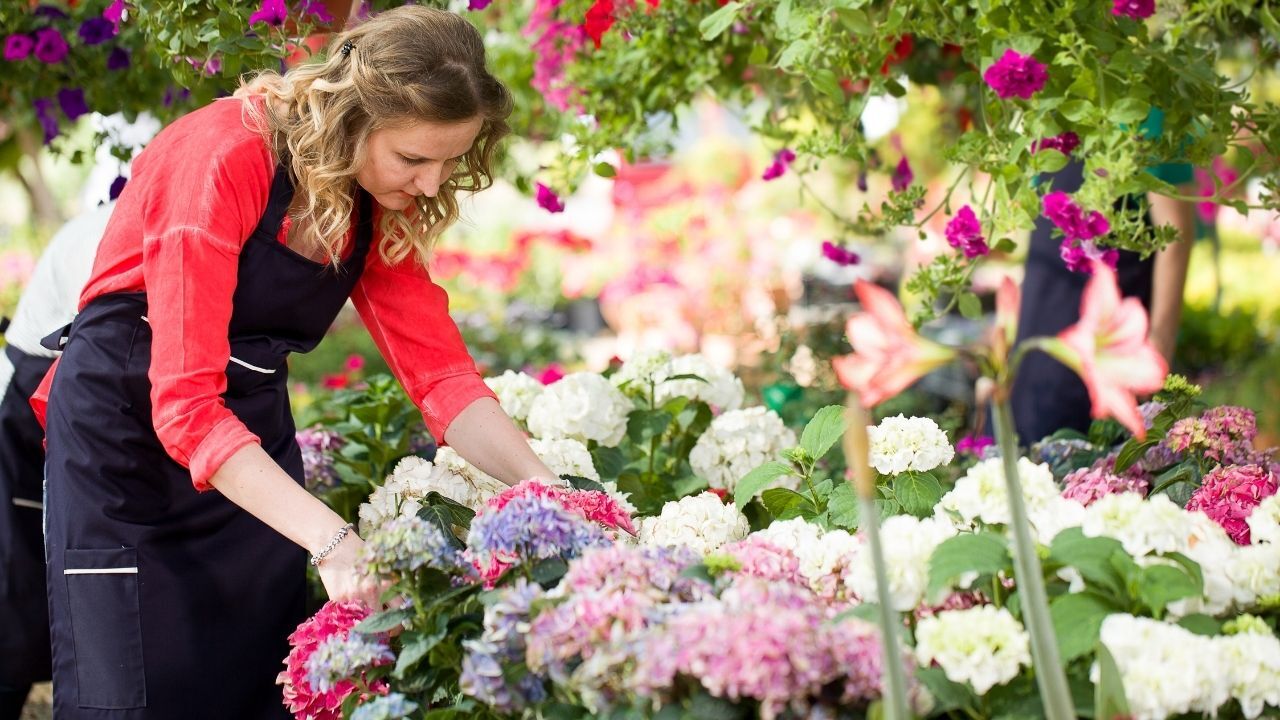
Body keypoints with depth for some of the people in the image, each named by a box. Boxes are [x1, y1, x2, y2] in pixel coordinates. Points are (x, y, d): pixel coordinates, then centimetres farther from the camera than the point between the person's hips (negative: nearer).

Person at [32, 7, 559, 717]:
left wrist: (542, 484, -22)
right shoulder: (227, 157, -27)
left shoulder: (383, 205, -4)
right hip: (124, 422, -6)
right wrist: (331, 538, -39)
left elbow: (440, 371, -6)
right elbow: (185, 402, -31)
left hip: (253, 431, 6)